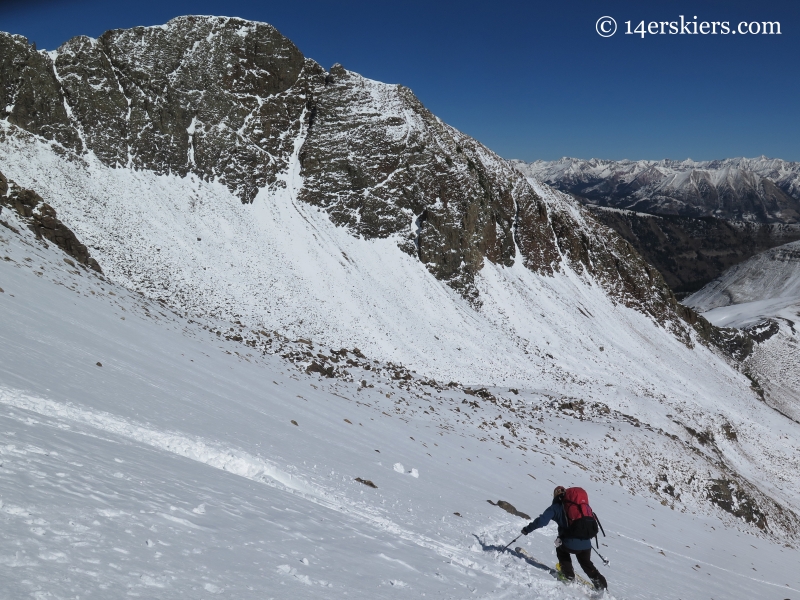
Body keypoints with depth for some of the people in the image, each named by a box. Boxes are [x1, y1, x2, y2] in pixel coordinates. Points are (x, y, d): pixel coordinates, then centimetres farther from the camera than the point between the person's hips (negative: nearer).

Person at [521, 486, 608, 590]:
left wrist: (527, 529, 3)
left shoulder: (556, 507, 1)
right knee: (586, 563, 30)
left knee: (561, 548, 30)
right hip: (586, 544, 4)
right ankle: (602, 586, 26)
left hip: (570, 544, -4)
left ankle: (570, 576, 26)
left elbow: (542, 520, -9)